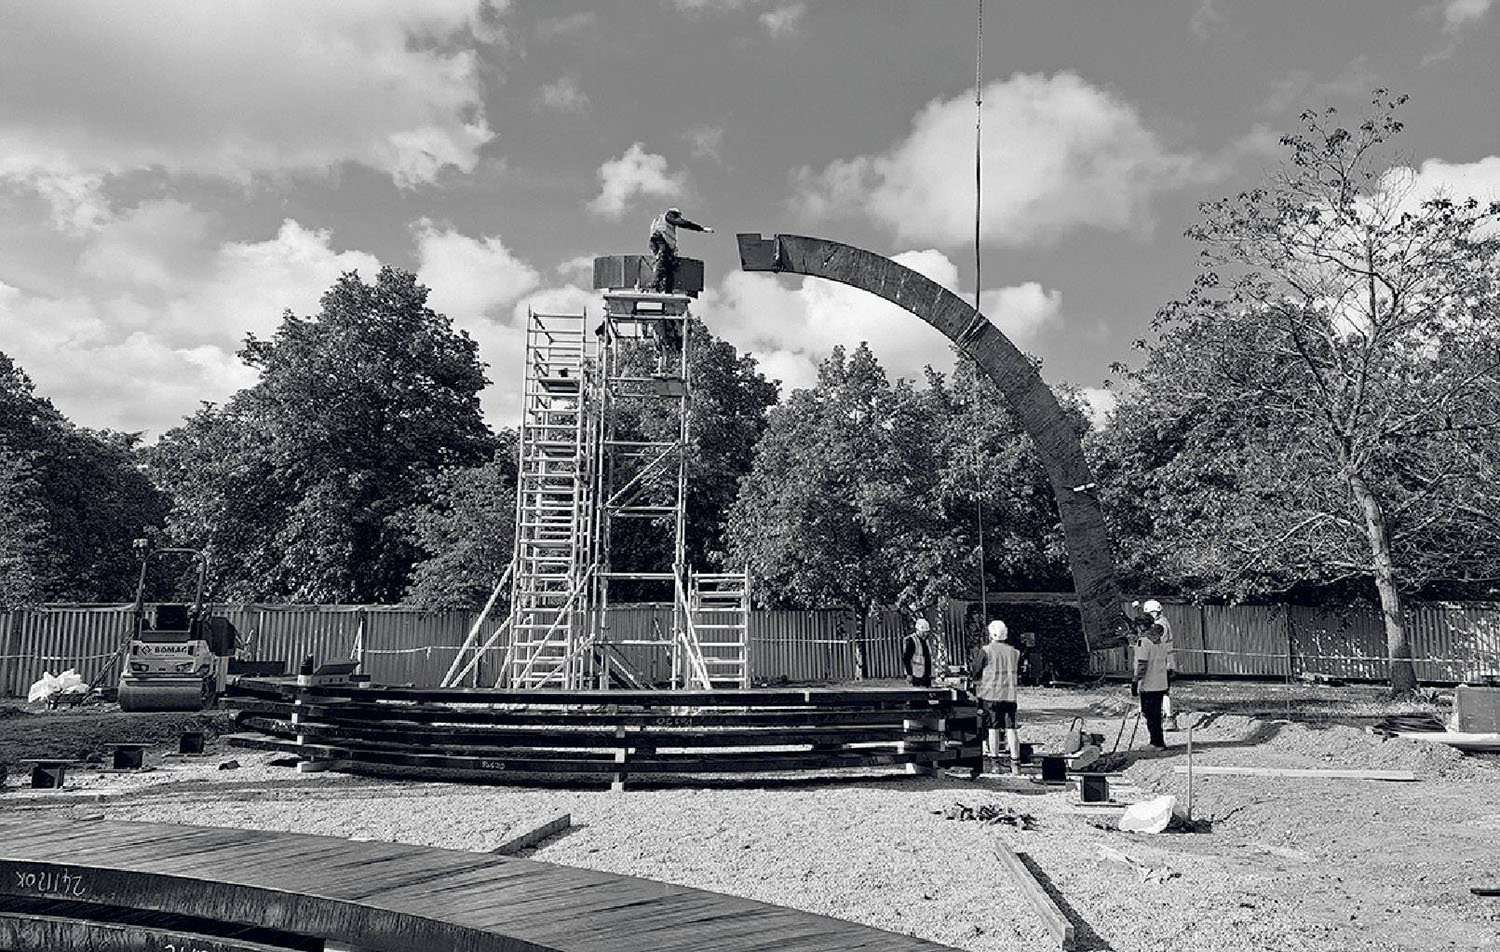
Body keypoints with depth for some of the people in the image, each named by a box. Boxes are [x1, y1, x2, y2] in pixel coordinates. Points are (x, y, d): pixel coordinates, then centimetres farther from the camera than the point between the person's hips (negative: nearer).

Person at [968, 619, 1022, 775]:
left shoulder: (985, 651, -8)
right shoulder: (1014, 652, 5)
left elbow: (975, 673, -3)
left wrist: (973, 661, 16)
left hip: (990, 695, -3)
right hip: (1010, 695, 3)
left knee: (993, 729, 5)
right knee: (1011, 729, 4)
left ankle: (995, 762, 8)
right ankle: (1015, 765, 3)